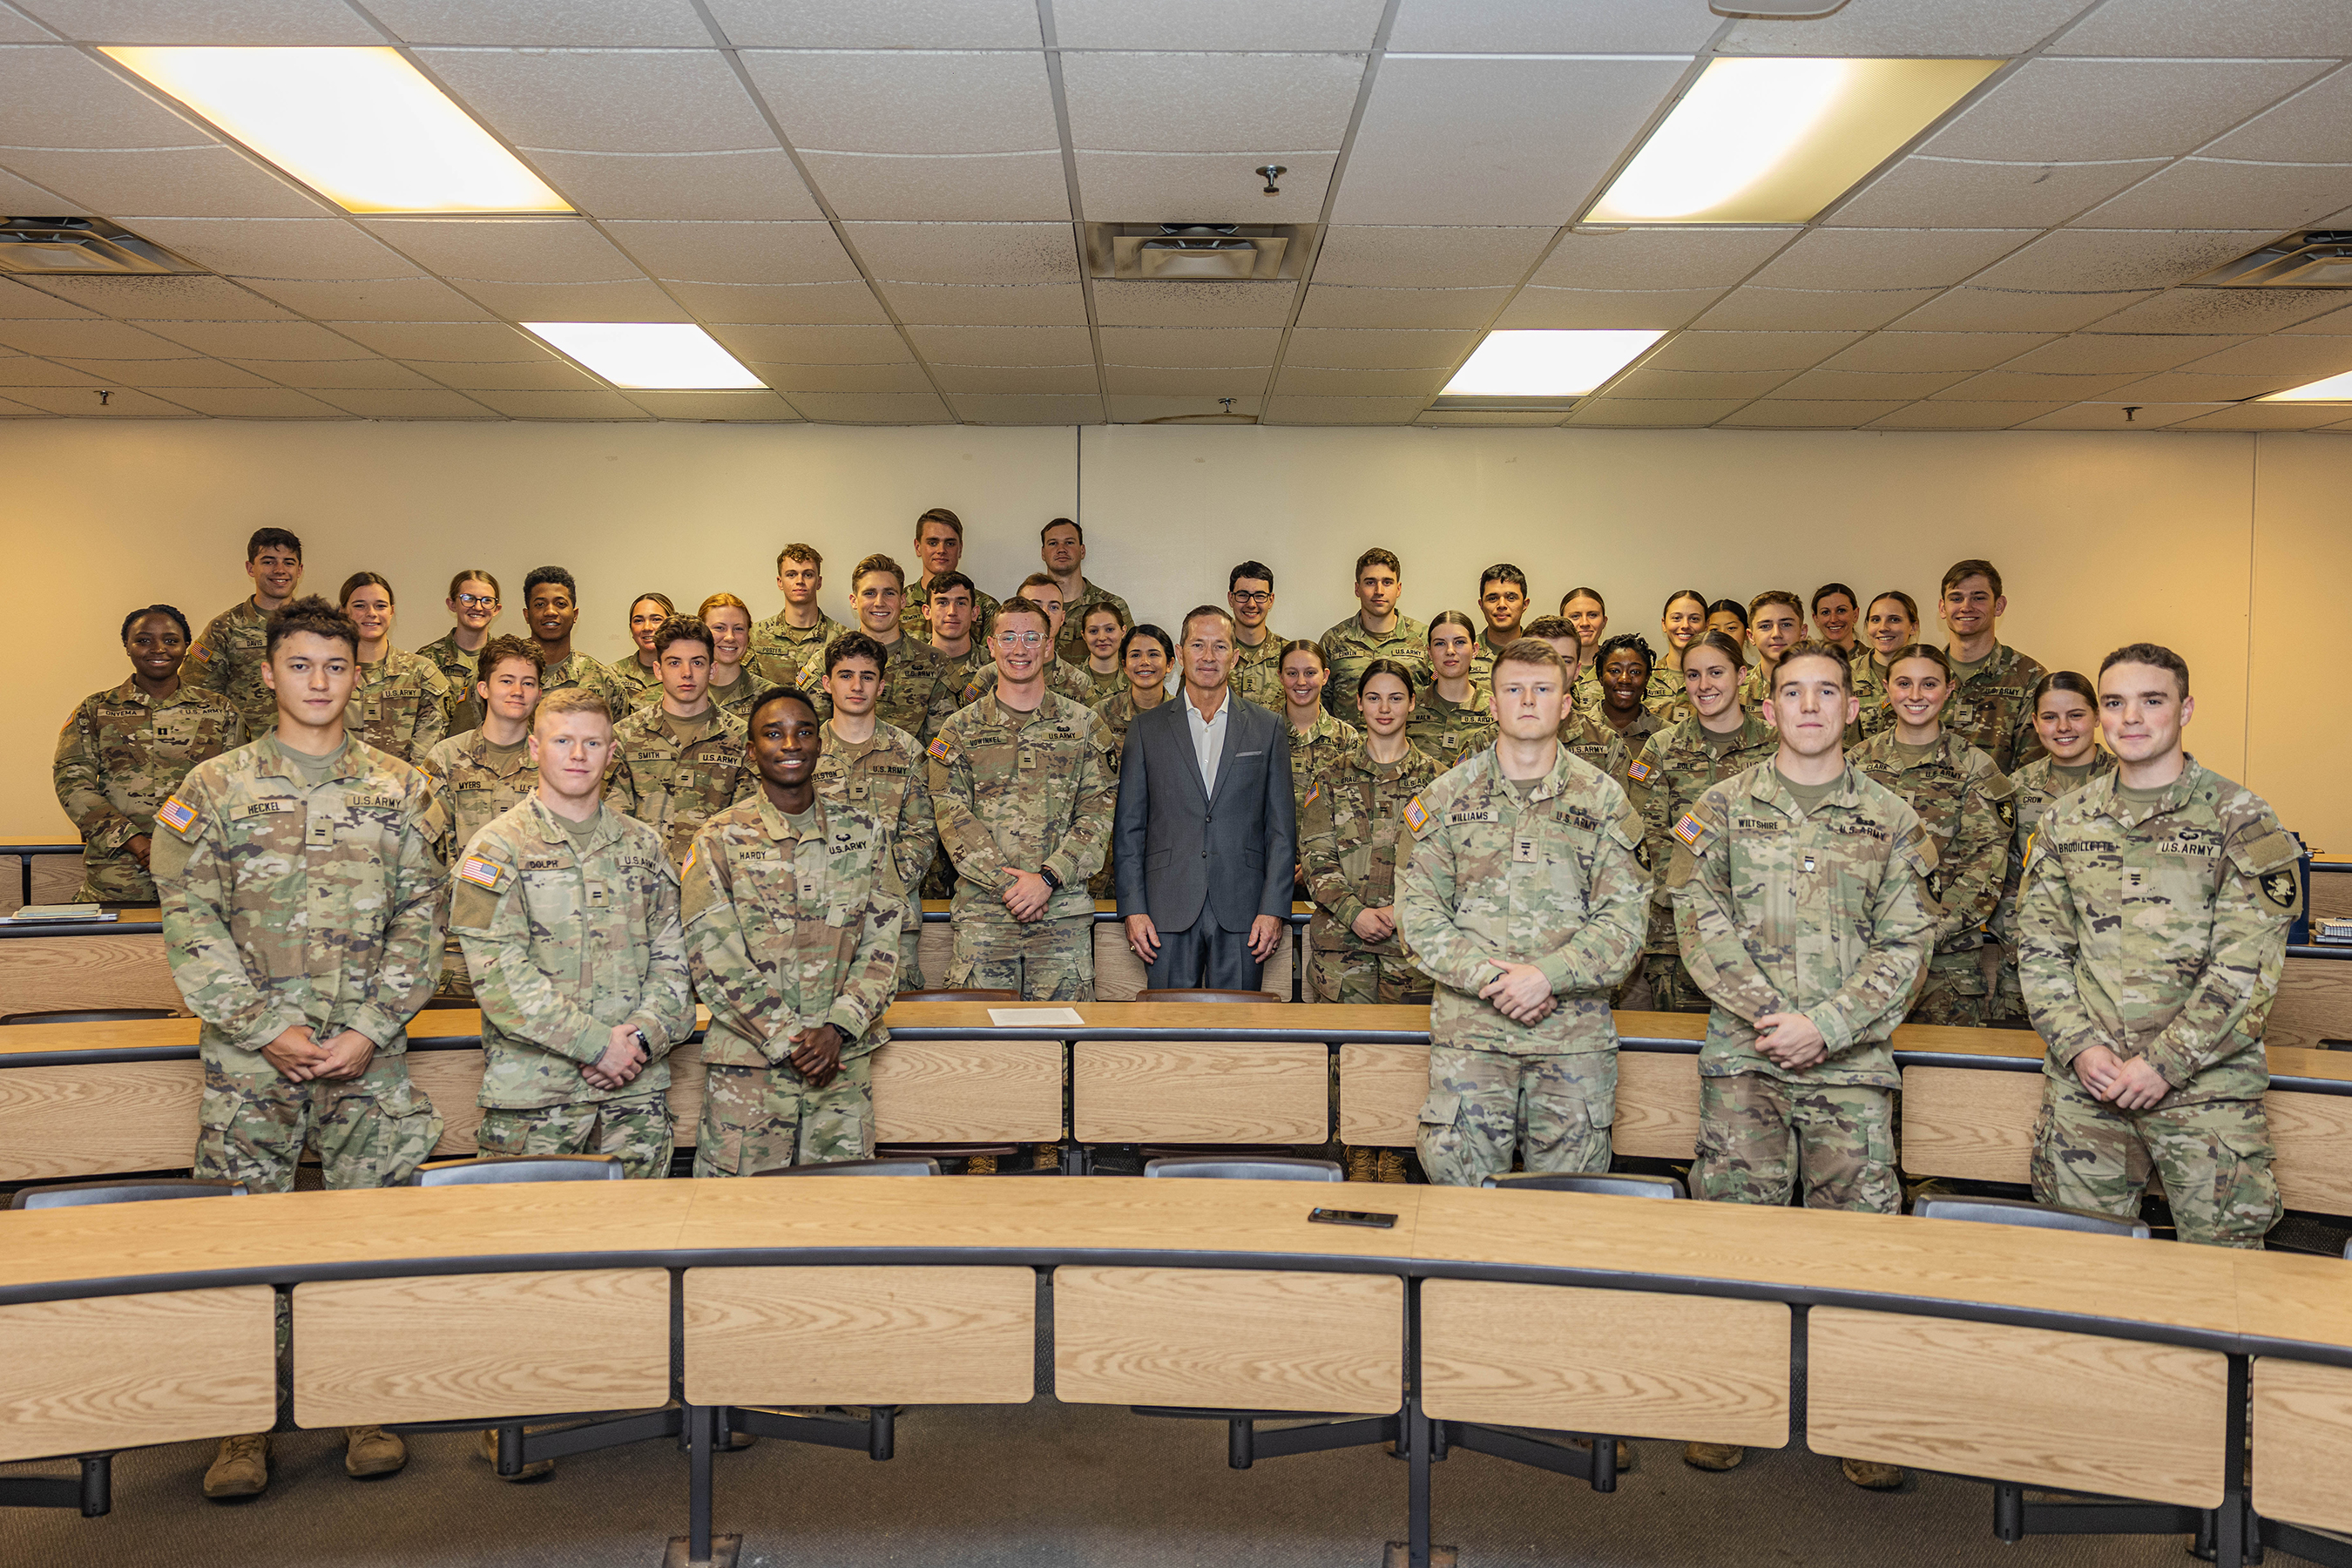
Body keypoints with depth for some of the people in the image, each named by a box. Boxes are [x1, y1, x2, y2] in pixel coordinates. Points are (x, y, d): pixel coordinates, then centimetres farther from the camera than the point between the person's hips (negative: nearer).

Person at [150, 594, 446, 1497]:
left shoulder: (398, 789, 6)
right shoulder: (214, 788, 3)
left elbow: (420, 916, 3)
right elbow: (190, 920, -1)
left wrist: (371, 1031, -7)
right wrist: (266, 1027, -9)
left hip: (369, 1051, 1)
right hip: (248, 1051, 0)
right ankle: (245, 1422, 16)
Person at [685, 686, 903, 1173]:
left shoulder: (862, 832, 6)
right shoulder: (719, 840, -1)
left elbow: (883, 943, 4)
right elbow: (713, 961, -6)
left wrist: (838, 1028, -9)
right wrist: (787, 1041, -12)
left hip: (845, 1061, 2)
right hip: (747, 1064, -2)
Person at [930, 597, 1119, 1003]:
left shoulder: (1084, 725, 9)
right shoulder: (960, 729, 9)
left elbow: (1098, 813, 2)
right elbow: (952, 816, 0)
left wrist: (1047, 878, -10)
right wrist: (1006, 882, -11)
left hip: (1064, 910, 0)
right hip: (981, 909, 0)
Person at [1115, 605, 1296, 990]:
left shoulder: (1267, 727, 8)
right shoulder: (1146, 728, 8)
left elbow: (1282, 828, 6)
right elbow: (1128, 827, 6)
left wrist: (1273, 909, -3)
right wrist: (1133, 909, -3)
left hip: (1242, 914, 0)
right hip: (1169, 914, 0)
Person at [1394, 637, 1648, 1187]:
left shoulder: (1604, 800, 7)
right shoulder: (1447, 797, 7)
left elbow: (1625, 919, 1)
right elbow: (1418, 911, 1)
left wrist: (1547, 974, -13)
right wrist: (1490, 976, -12)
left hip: (1576, 1034, 0)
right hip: (1468, 1028, 0)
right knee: (1458, 1179, -1)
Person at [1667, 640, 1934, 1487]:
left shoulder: (1891, 820, 8)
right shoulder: (1722, 808, 6)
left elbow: (1905, 944, 2)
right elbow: (1700, 921, -3)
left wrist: (1824, 1025, -10)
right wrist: (1768, 1012, -13)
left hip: (1852, 1059, 1)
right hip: (1743, 1054, 0)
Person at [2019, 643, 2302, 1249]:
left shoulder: (2242, 819, -2)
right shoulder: (2065, 821, 9)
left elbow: (2247, 966, -9)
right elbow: (2038, 945, 7)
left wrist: (2164, 1062, -14)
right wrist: (2080, 1046, -7)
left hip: (2205, 1081, -3)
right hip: (2083, 1081, 3)